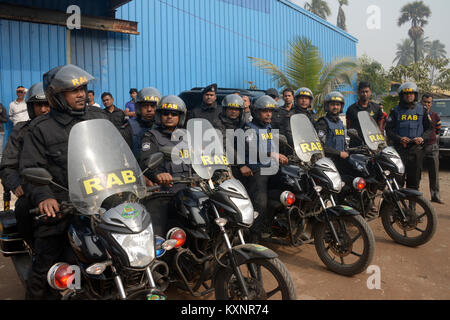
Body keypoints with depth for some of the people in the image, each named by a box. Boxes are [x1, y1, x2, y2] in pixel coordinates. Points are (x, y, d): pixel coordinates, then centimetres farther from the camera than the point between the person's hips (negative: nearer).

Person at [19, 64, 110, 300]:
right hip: (58, 209, -2)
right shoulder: (40, 128, 2)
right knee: (43, 270, 7)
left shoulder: (98, 117, 10)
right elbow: (30, 168, -4)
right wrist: (43, 197, -21)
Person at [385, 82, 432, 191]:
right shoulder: (396, 110, 6)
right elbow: (388, 130, 3)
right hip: (399, 148, -2)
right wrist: (399, 138, -14)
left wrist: (422, 138, -6)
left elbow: (430, 128, 14)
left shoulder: (421, 110, 11)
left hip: (417, 148, 2)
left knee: (414, 178, 6)